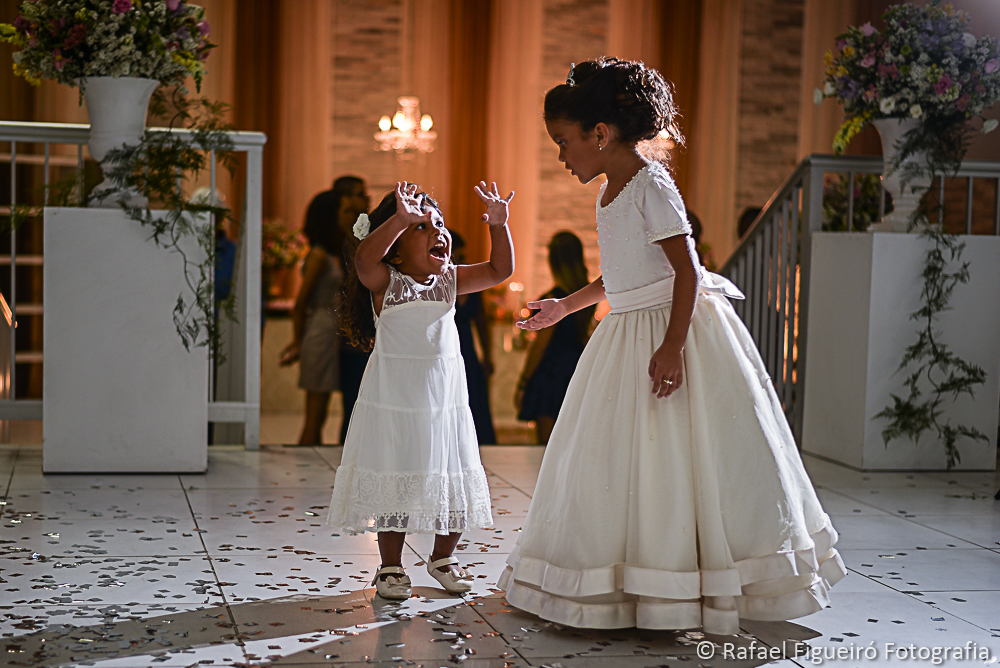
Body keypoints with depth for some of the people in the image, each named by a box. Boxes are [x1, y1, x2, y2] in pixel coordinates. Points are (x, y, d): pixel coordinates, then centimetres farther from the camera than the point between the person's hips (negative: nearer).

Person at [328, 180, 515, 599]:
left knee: (452, 485, 10)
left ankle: (442, 558, 31)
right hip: (392, 402, -4)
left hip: (445, 400, 5)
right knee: (393, 483, 2)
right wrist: (400, 218, -36)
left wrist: (499, 226, -7)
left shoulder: (449, 281, 6)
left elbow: (499, 269, 7)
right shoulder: (385, 282, -8)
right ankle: (391, 566, 19)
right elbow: (365, 258, -28)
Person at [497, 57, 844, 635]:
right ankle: (628, 584, 21)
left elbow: (687, 271, -19)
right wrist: (567, 305, 32)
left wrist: (672, 346, -26)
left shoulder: (652, 186, -14)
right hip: (628, 334, 10)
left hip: (673, 327, -9)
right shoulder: (612, 191, 13)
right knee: (621, 461, 11)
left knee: (685, 458, -5)